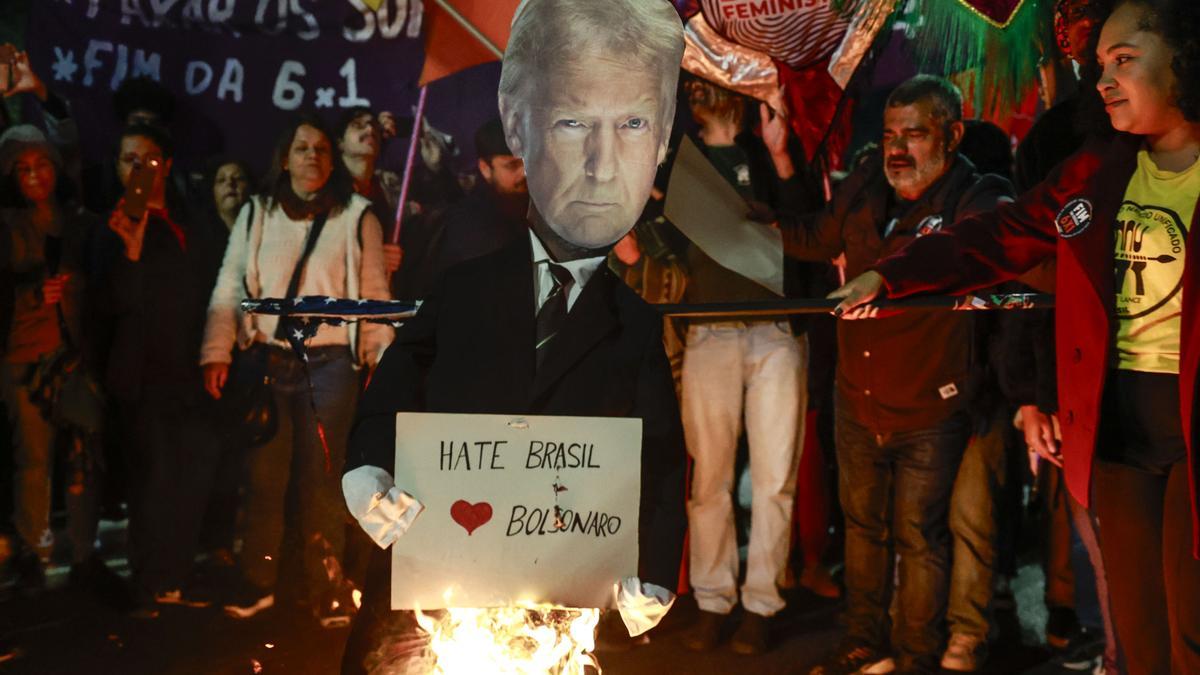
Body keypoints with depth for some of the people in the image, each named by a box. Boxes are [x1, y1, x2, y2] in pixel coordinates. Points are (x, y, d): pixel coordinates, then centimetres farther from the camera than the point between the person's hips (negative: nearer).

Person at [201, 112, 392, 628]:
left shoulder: (357, 216, 6)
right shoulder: (255, 214, 11)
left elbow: (374, 295, 4)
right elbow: (227, 290, 8)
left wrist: (383, 358, -5)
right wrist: (216, 354, -2)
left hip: (330, 363, -2)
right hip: (265, 361, 2)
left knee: (321, 477, 0)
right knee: (264, 474, 4)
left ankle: (327, 589, 10)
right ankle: (257, 583, 17)